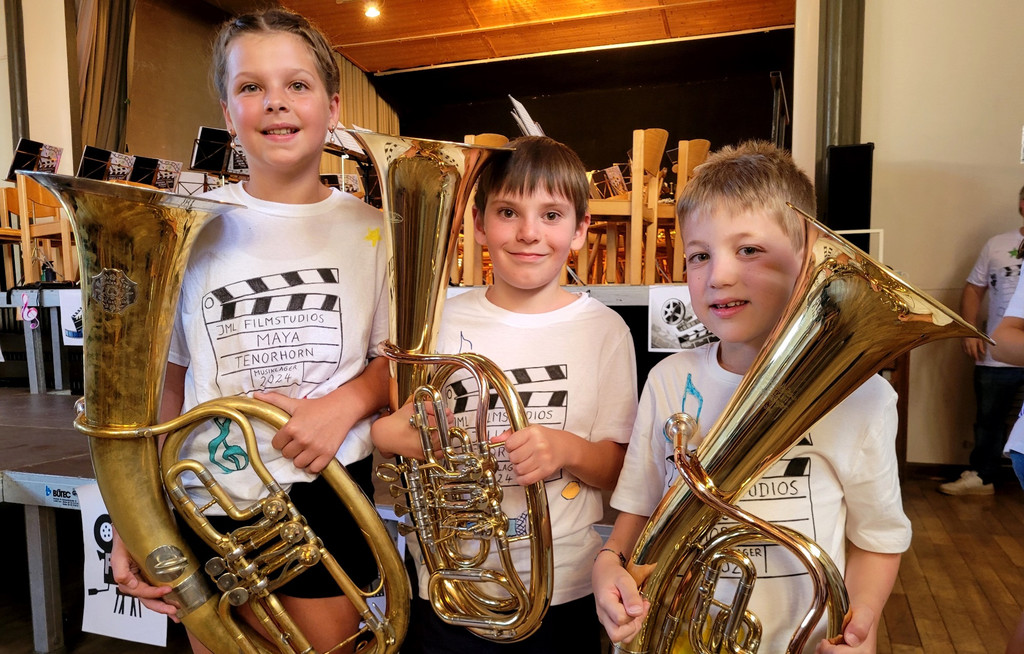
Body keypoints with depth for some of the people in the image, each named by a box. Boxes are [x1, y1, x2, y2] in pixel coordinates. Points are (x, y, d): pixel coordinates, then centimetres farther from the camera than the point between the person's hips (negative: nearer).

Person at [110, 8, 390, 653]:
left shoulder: (369, 231, -4)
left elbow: (397, 358, 4)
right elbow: (162, 383, 0)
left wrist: (346, 402, -16)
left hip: (327, 496, 0)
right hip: (210, 505, 1)